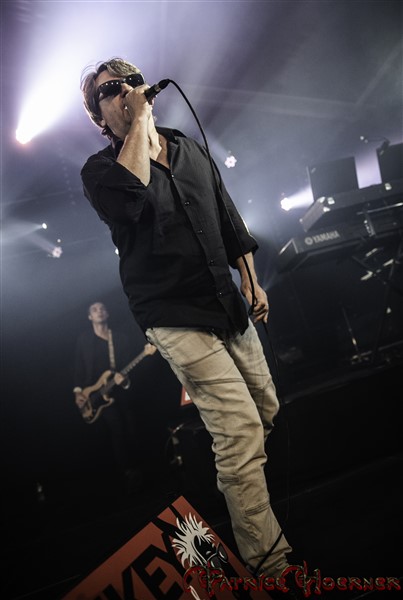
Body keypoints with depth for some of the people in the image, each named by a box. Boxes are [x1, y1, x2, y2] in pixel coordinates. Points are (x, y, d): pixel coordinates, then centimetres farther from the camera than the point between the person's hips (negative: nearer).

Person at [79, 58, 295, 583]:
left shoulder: (191, 149, 14)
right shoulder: (101, 170, -2)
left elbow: (229, 221, 18)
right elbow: (128, 196, -28)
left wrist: (252, 283, 12)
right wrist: (139, 120, -18)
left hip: (229, 306, 7)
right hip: (179, 319, -6)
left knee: (268, 412, 14)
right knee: (242, 430, -13)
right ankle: (270, 561, 1)